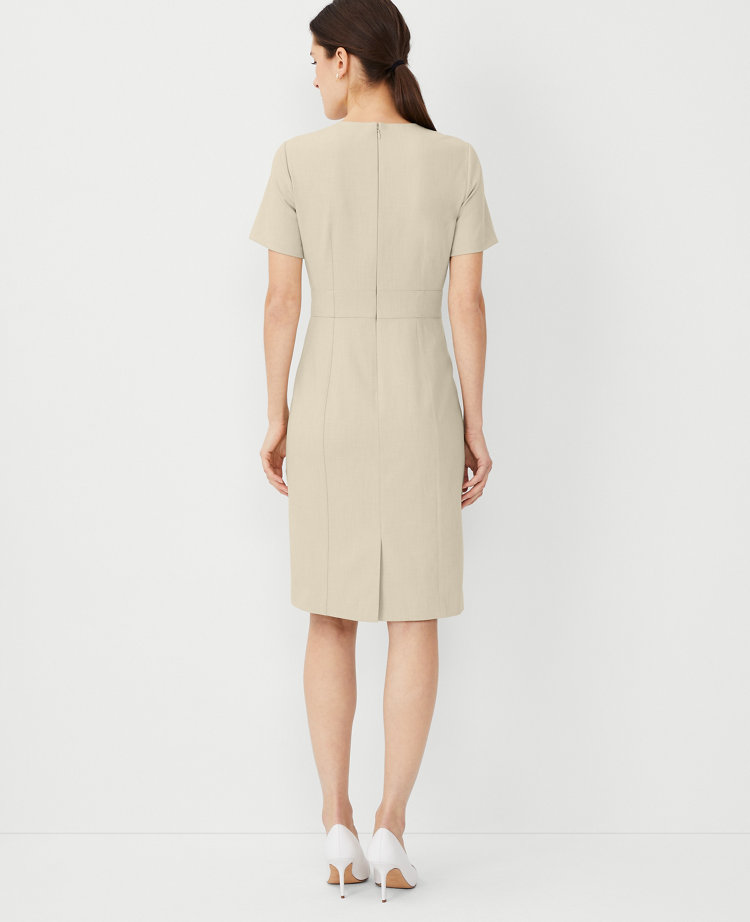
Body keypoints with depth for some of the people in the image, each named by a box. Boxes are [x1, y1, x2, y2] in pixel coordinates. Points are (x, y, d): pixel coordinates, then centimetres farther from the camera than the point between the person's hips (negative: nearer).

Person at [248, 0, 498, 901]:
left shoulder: (298, 160, -4)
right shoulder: (456, 161, -2)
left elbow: (280, 298, -5)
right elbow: (468, 303, -5)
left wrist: (276, 417, 5)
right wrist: (474, 427, 2)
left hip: (329, 399, 1)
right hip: (421, 403, 0)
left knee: (333, 612, 12)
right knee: (415, 617, 7)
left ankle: (337, 827, 9)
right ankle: (389, 828, 1)